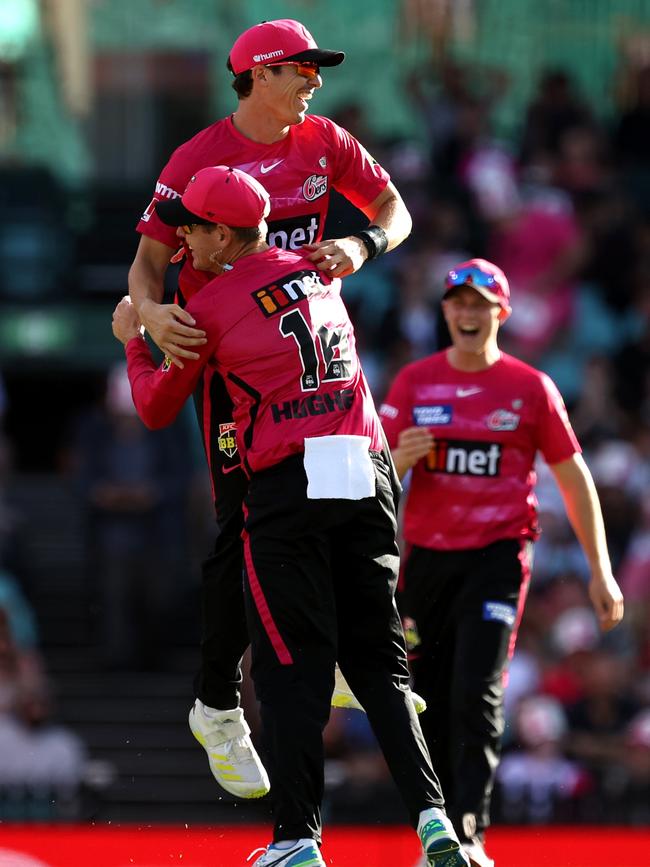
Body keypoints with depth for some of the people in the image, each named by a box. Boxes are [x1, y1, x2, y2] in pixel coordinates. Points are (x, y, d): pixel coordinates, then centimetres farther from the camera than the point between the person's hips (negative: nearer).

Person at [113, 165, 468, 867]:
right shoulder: (318, 274, 14)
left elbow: (157, 409, 11)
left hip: (289, 488, -5)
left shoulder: (211, 306, -1)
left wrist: (132, 342, 28)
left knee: (290, 669, 1)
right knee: (377, 660, 10)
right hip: (368, 477, 5)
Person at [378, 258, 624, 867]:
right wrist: (401, 457, -21)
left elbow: (573, 478, 6)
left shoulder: (530, 388, 1)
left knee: (477, 695, -17)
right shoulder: (414, 382, 6)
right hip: (428, 558, 3)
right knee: (430, 704, 5)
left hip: (498, 557, -3)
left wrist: (600, 571, 3)